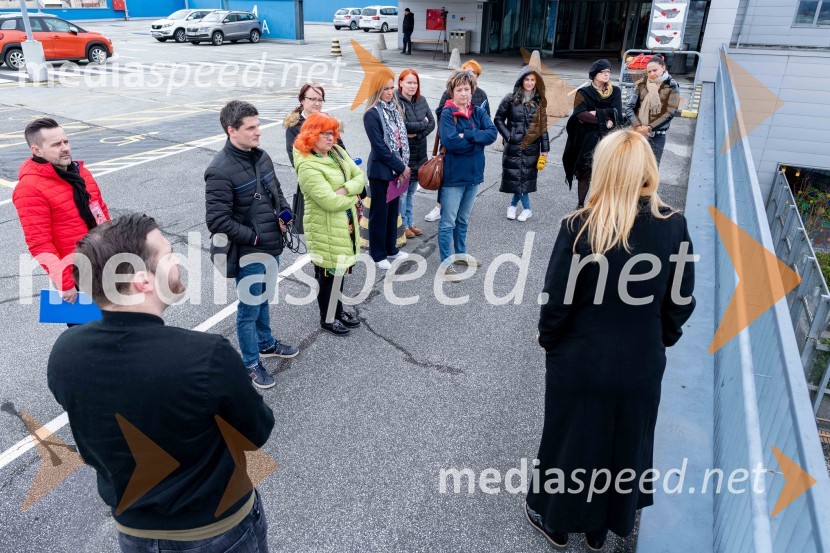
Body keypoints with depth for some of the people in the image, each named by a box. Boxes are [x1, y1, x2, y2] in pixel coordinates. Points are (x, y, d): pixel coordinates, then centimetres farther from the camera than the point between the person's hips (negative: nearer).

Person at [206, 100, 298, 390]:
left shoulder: (261, 156, 2)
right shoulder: (220, 171, -22)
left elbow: (276, 190, 17)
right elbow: (217, 221, -24)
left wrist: (284, 214, -1)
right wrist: (253, 237, -19)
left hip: (272, 247, 7)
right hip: (248, 253, -7)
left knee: (263, 299, 26)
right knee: (249, 308, 8)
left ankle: (266, 343, 47)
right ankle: (251, 363, 27)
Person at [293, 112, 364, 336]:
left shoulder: (337, 152, 3)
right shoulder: (308, 167, -22)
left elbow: (359, 176, 2)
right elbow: (330, 202, -28)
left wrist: (346, 189, -18)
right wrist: (353, 197, -11)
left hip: (346, 223, 8)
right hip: (325, 229, -8)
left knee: (340, 269, 21)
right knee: (329, 273, 7)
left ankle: (338, 311, 40)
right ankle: (327, 319, 27)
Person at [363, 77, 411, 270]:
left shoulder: (395, 109, 7)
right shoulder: (372, 114, -15)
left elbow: (401, 139, 9)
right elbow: (380, 148, -18)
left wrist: (403, 167, 1)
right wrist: (401, 168, -13)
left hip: (395, 170, 7)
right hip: (380, 171, -7)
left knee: (393, 209, 16)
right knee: (379, 212, 5)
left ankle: (390, 249, 31)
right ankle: (378, 254, 18)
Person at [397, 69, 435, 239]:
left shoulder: (421, 100, 7)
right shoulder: (396, 101, -13)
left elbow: (432, 123, 3)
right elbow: (404, 126, -23)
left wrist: (418, 134, -13)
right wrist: (423, 123, -9)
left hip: (419, 152, 6)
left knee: (411, 190, 16)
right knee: (402, 190, 3)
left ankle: (410, 222, 28)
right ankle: (403, 225, 15)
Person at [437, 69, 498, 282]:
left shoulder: (478, 112, 6)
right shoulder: (447, 113, -11)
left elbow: (493, 133, -9)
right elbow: (450, 141, -26)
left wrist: (467, 135, -21)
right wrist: (478, 140, -12)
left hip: (474, 173, 6)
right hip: (453, 175, -6)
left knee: (463, 219, 21)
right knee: (448, 222, 1)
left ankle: (460, 253, 36)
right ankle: (446, 263, 9)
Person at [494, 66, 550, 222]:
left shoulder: (539, 101, 5)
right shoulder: (511, 99, -3)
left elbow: (543, 126, 7)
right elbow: (498, 119, 4)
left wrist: (545, 149, 4)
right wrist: (508, 135, -7)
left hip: (532, 147, 2)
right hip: (514, 146, -2)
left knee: (526, 177, 2)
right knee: (517, 176, 0)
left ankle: (514, 204, 20)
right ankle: (526, 208, 15)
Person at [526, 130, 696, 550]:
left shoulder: (580, 227, -22)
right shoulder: (673, 226, -11)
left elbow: (557, 299, -16)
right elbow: (681, 302, -2)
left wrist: (549, 340, 3)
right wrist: (659, 341, 14)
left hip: (579, 362, -3)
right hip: (640, 365, 3)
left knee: (569, 439, 19)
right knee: (625, 443, 23)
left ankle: (555, 519, 42)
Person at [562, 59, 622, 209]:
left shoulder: (615, 92, 9)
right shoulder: (584, 92, 0)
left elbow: (617, 113, -6)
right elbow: (580, 114, -16)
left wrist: (595, 113, -13)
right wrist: (605, 121, -16)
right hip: (587, 139, -2)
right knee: (585, 174, 2)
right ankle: (580, 205, 17)